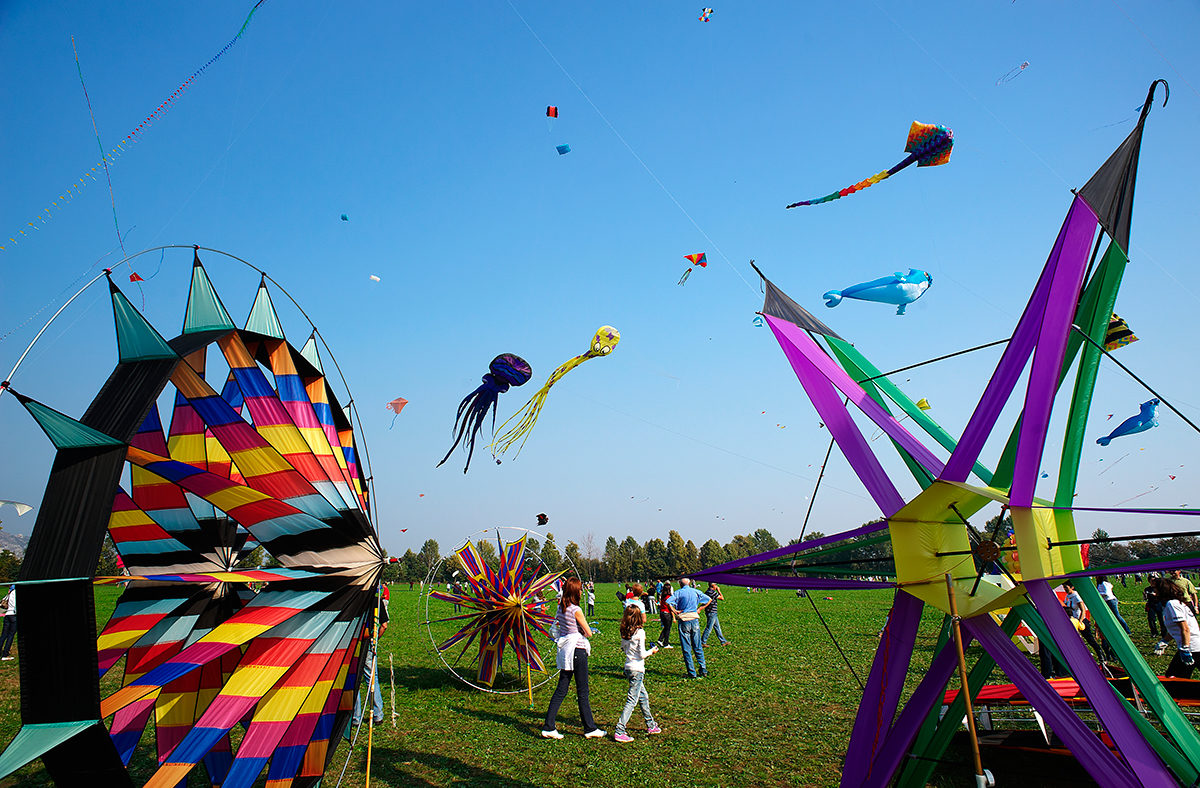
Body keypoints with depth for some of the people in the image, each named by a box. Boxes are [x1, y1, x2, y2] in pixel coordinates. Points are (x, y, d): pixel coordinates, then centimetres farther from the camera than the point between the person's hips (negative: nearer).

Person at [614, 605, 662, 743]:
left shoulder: (624, 632, 3)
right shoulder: (640, 632, -16)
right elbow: (642, 654, -15)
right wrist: (652, 651, 2)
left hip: (628, 668, 8)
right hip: (637, 669, -8)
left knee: (643, 696, 22)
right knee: (632, 701, -4)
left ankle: (651, 725, 36)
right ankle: (619, 732, -7)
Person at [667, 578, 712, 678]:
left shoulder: (678, 593, -4)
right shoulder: (696, 592, 7)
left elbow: (668, 602, -17)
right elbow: (709, 600, 12)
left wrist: (674, 611, -5)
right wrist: (699, 609, 12)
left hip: (684, 622, -3)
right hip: (695, 620, 3)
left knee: (686, 649, 3)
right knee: (698, 647, 13)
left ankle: (692, 673, 4)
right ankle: (703, 670, 15)